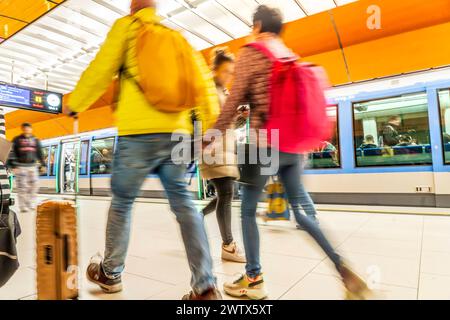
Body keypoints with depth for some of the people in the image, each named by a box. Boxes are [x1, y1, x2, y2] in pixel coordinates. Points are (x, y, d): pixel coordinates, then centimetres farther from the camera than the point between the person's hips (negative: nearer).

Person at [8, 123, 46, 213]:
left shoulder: (35, 140, 10)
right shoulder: (17, 140, 1)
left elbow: (39, 153, 14)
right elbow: (12, 153, -1)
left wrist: (43, 164, 11)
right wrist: (13, 165, -9)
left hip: (32, 166, 3)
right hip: (20, 166, -3)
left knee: (34, 185, 1)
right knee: (22, 187, -4)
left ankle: (31, 204, 15)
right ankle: (23, 207, 3)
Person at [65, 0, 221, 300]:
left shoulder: (126, 26, 12)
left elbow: (100, 71, 7)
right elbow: (202, 77, 15)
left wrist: (74, 104, 21)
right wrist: (210, 124, 15)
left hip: (139, 132, -4)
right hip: (176, 132, 4)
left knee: (122, 201, 10)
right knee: (183, 202, 3)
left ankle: (110, 273, 27)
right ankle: (205, 284, 1)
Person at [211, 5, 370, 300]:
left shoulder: (251, 52, 1)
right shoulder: (292, 56, 20)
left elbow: (235, 99, -7)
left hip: (266, 145, -7)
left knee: (248, 211, 6)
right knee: (300, 211, 14)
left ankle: (254, 279, 10)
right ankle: (344, 270, 11)